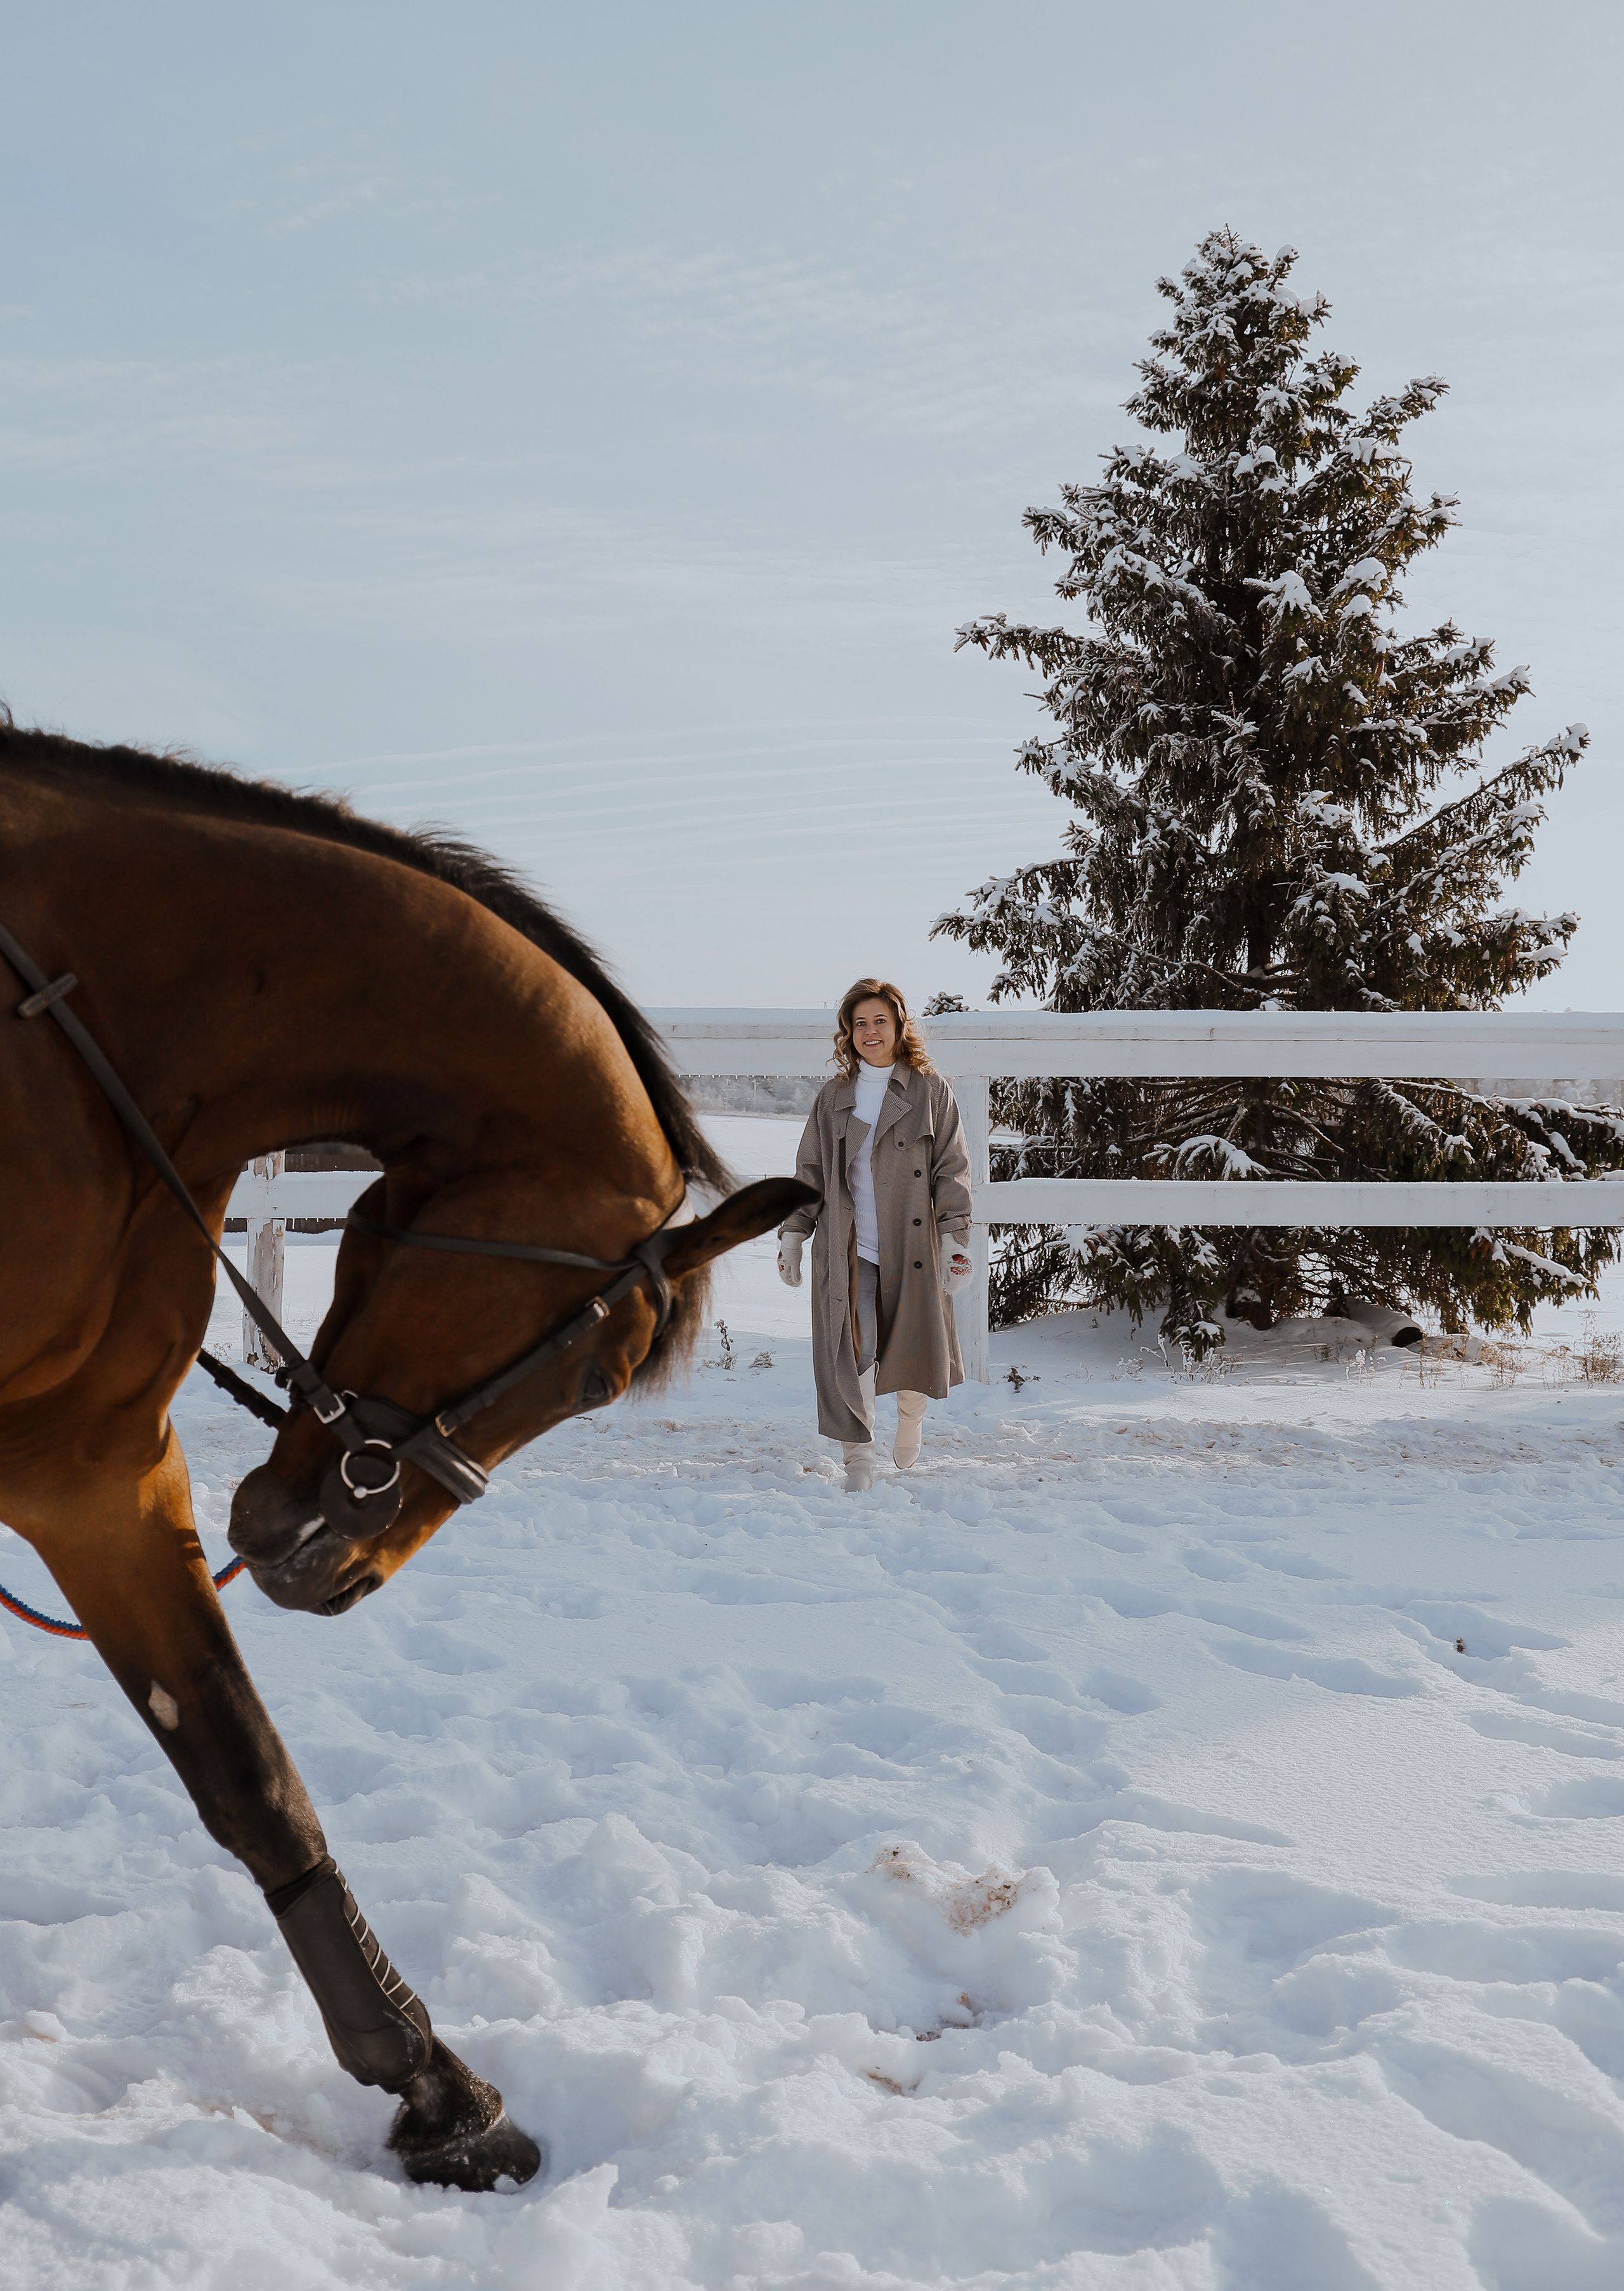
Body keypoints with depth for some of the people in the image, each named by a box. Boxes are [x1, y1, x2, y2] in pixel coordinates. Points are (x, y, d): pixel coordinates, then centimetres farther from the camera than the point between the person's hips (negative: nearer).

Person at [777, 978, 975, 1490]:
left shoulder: (930, 1091, 2)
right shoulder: (833, 1098, 9)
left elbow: (952, 1170, 0)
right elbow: (810, 1172, 13)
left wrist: (955, 1239, -6)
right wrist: (792, 1235, 7)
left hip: (912, 1244, -1)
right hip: (846, 1247, 1)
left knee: (917, 1349, 6)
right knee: (849, 1352, -6)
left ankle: (910, 1414, 38)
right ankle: (858, 1453, 8)